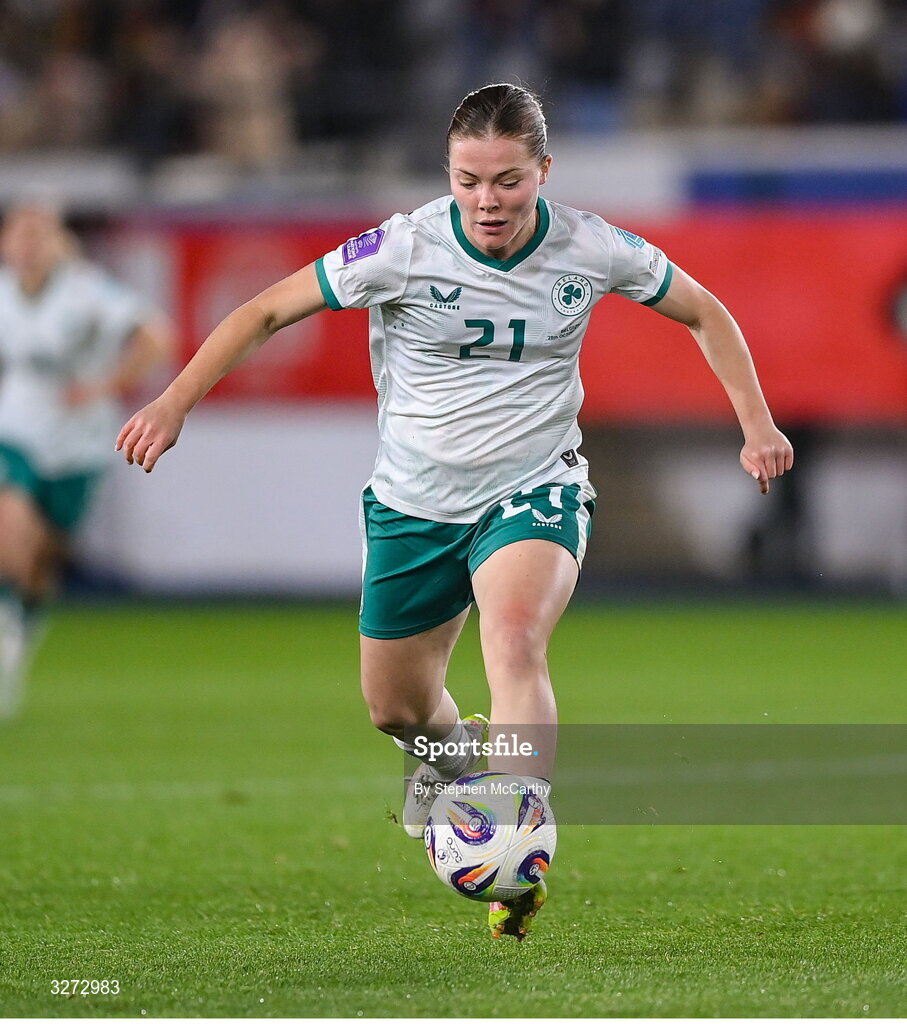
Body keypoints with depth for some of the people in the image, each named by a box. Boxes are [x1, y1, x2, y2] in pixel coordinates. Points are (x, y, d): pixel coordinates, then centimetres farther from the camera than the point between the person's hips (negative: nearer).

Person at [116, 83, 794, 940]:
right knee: (394, 707, 15)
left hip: (534, 492, -2)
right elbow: (267, 311, -7)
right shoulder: (406, 249, -16)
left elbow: (703, 312, 8)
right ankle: (449, 748, 53)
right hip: (413, 504, 2)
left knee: (514, 640, -32)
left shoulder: (590, 250, -10)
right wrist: (174, 403, -13)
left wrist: (756, 422, 1)